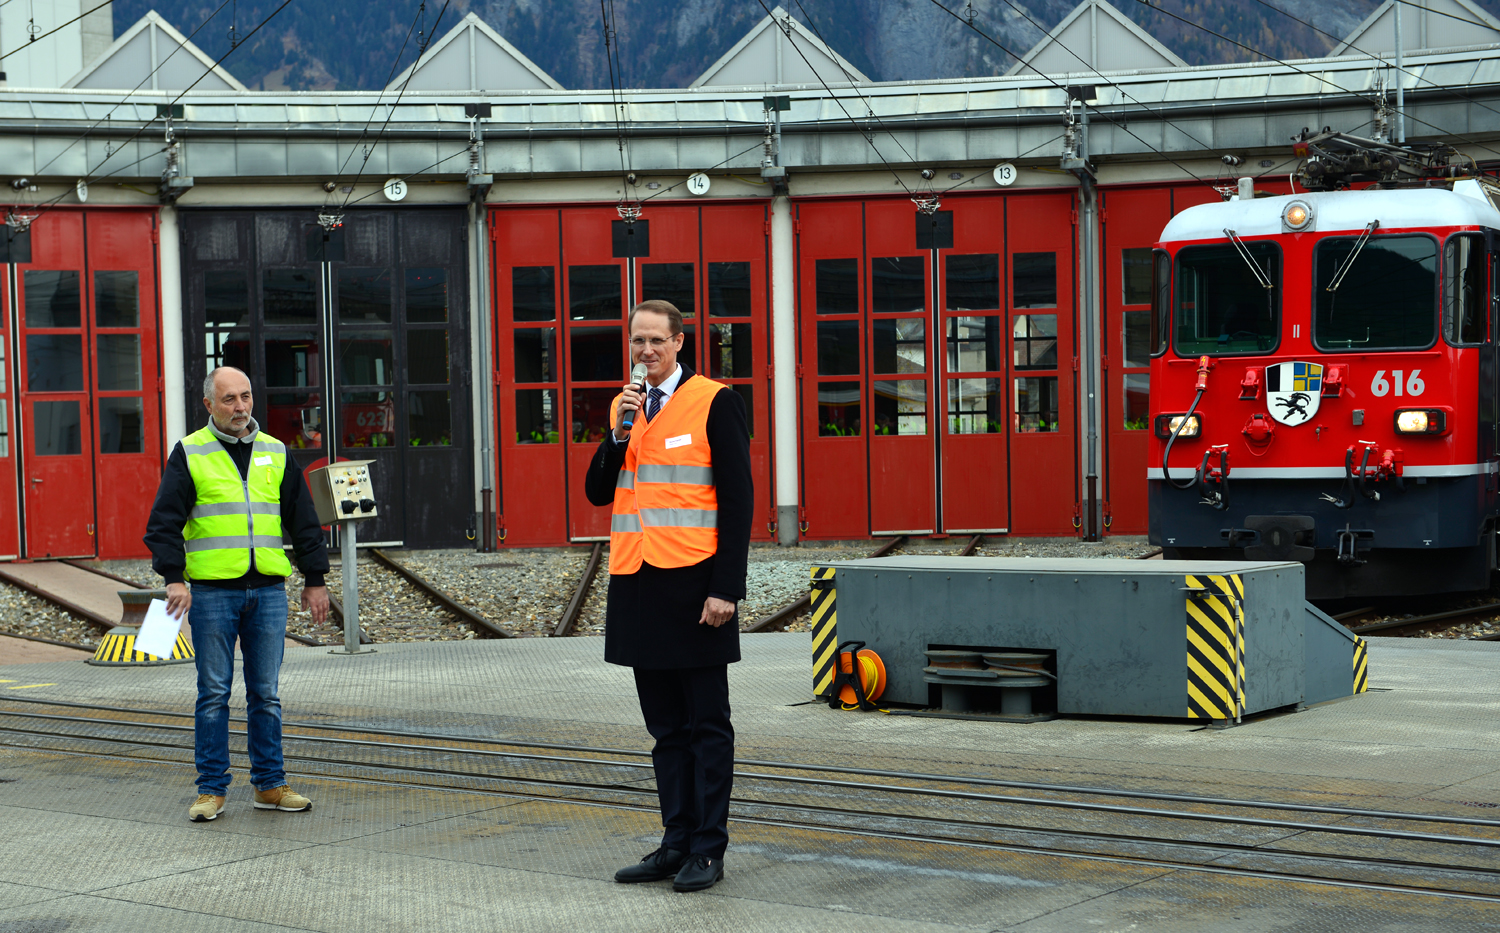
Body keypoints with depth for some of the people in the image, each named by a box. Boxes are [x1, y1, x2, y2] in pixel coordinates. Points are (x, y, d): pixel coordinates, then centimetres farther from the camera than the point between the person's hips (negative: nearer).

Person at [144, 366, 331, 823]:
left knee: (266, 694, 7)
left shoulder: (276, 454, 12)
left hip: (268, 591, 3)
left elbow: (304, 522, 15)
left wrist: (314, 580, 13)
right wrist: (174, 577, -14)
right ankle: (211, 790, 7)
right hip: (212, 592, -3)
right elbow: (164, 521, -3)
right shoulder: (189, 454, 2)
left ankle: (270, 785, 14)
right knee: (214, 694, 1)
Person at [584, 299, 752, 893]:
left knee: (707, 726, 2)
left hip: (692, 585, -6)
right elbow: (598, 493, 12)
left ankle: (708, 850, 7)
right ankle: (676, 843, 19)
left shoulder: (714, 402, -5)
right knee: (666, 727, 12)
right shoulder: (625, 407, 14)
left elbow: (738, 499, -8)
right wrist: (619, 431, -4)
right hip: (637, 583, 6)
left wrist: (726, 588, -15)